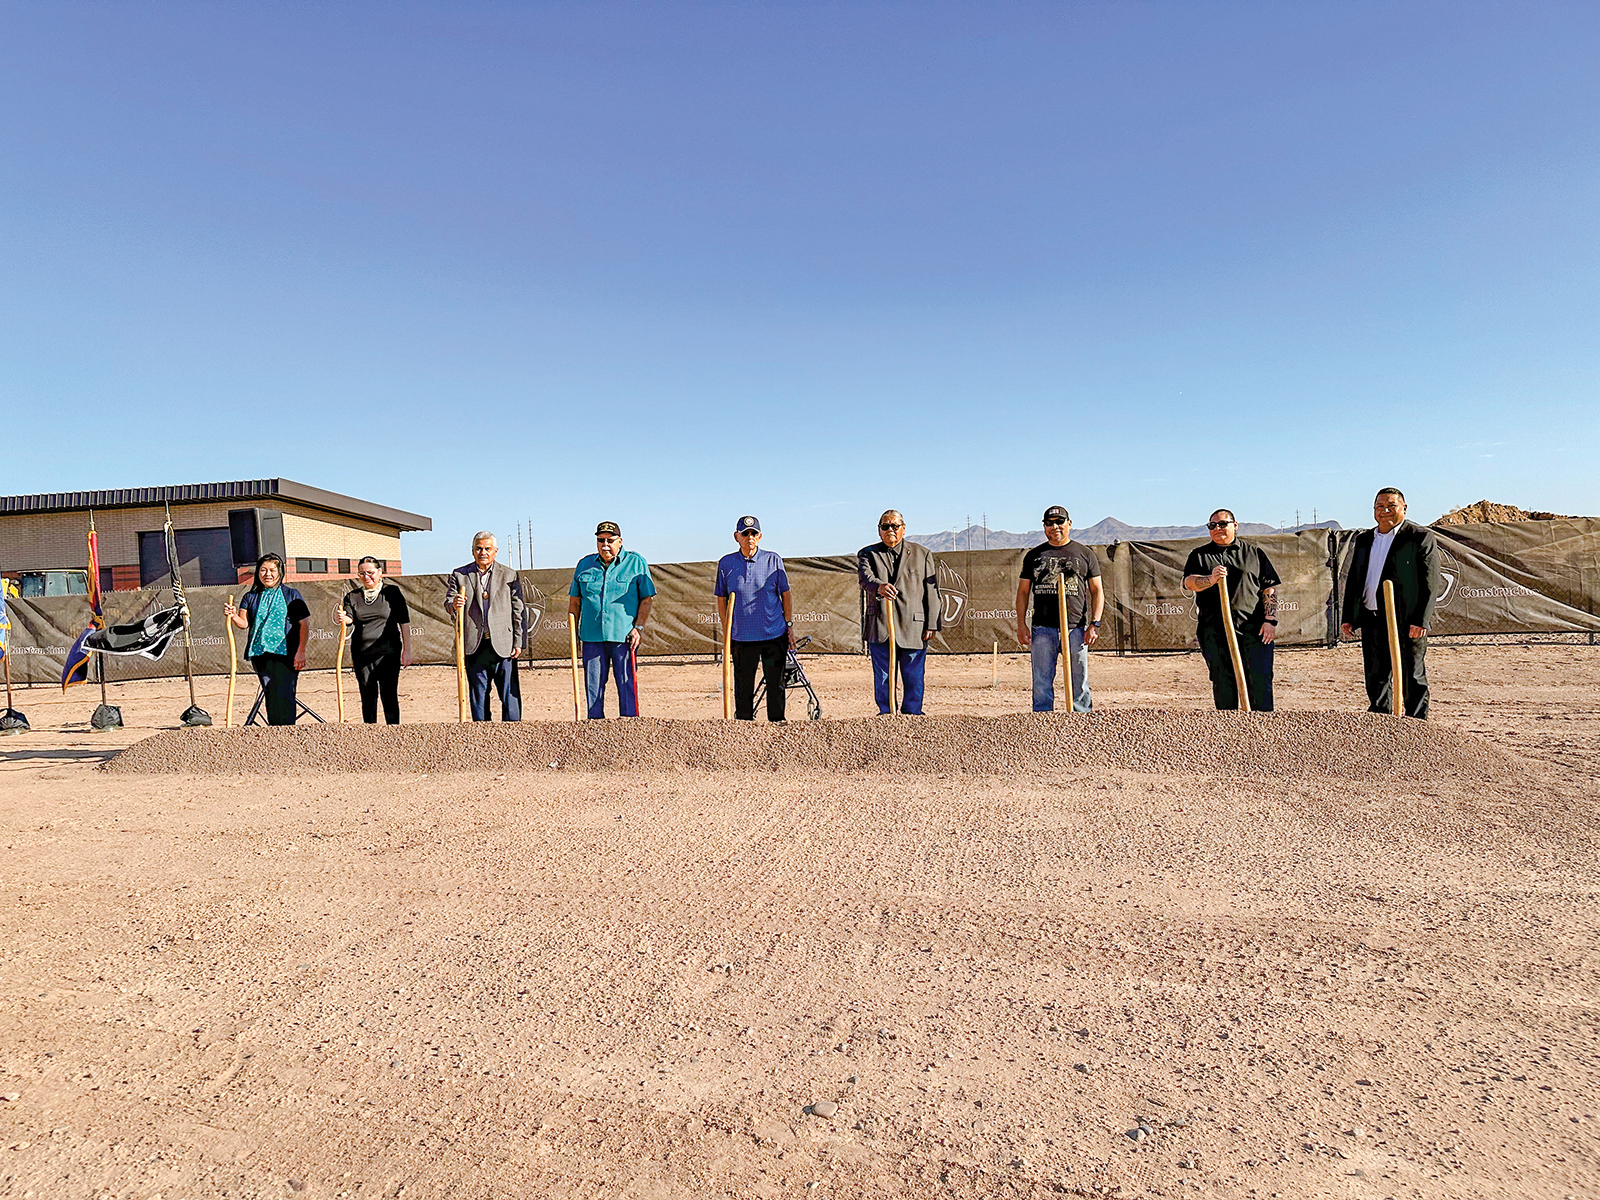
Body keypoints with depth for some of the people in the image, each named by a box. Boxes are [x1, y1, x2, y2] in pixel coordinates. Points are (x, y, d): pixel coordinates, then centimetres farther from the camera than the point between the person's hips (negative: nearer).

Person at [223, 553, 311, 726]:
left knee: (284, 695, -11)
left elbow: (304, 625, 1)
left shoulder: (292, 595, 6)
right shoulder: (250, 597, 15)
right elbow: (244, 623, 4)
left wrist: (301, 652, -9)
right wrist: (233, 616, -19)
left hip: (286, 653, -3)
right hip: (260, 653, 3)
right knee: (270, 695, 5)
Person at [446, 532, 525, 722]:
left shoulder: (509, 575, 8)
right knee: (478, 697, 7)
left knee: (510, 695, -1)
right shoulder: (459, 575, 9)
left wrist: (518, 642, -1)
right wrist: (454, 605, -22)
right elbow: (448, 605, 3)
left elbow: (519, 611, 6)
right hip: (474, 646, 1)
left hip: (503, 646, -1)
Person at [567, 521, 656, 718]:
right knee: (593, 686, 6)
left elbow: (647, 599, 3)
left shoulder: (636, 562, 4)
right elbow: (574, 600, 18)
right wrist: (573, 631, 10)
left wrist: (639, 627, -7)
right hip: (591, 636, 3)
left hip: (623, 635, -3)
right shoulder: (585, 564, 13)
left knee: (627, 685, -1)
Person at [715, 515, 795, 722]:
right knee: (743, 689, 5)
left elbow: (785, 595, 8)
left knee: (776, 686, 6)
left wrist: (789, 625, 3)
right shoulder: (725, 563, 4)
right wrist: (727, 632, 4)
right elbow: (721, 600, 10)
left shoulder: (773, 560, 2)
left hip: (775, 635, 0)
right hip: (742, 637, 0)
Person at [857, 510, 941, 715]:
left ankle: (912, 712, 16)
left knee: (913, 675, 3)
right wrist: (879, 586, -35)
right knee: (882, 675, 5)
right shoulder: (867, 554, 10)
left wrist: (932, 625, 0)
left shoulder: (922, 554, 13)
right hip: (879, 627, 0)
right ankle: (885, 713, 17)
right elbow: (865, 577, -11)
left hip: (914, 627, 0)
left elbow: (931, 591, 8)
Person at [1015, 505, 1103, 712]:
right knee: (1041, 683, -1)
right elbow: (1023, 591, 13)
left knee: (1079, 683, 1)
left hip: (1076, 627, -1)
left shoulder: (1085, 554, 10)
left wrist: (1095, 624, -4)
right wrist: (1021, 624, 2)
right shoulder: (1034, 555, 13)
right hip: (1043, 628, 1)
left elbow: (1097, 591, 8)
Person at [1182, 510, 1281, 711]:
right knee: (1222, 682, 3)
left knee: (1260, 679, -5)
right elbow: (1189, 582, -3)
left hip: (1253, 628, 0)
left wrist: (1270, 620, -1)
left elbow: (1270, 589, 12)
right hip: (1215, 630, 1)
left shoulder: (1255, 553, 16)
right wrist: (1211, 579, -24)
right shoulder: (1199, 555, 15)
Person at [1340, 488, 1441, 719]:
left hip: (1408, 621, -5)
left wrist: (1421, 620, -15)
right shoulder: (1363, 539, 15)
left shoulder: (1421, 538, -2)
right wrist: (1348, 617, 10)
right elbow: (1353, 580, 17)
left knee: (1412, 678, 3)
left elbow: (1430, 583, -8)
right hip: (1372, 620, 5)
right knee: (1375, 678, 11)